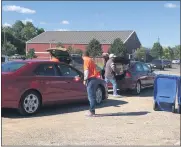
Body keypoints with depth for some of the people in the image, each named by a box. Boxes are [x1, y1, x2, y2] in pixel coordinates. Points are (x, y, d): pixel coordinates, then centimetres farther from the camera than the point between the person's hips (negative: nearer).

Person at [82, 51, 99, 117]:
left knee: (91, 96, -10)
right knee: (92, 96, 12)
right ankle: (92, 111, 17)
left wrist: (85, 79, -11)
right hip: (94, 79, 9)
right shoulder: (91, 60, 22)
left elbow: (86, 70, -13)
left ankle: (91, 111, -12)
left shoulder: (86, 60, -3)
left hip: (90, 79, -9)